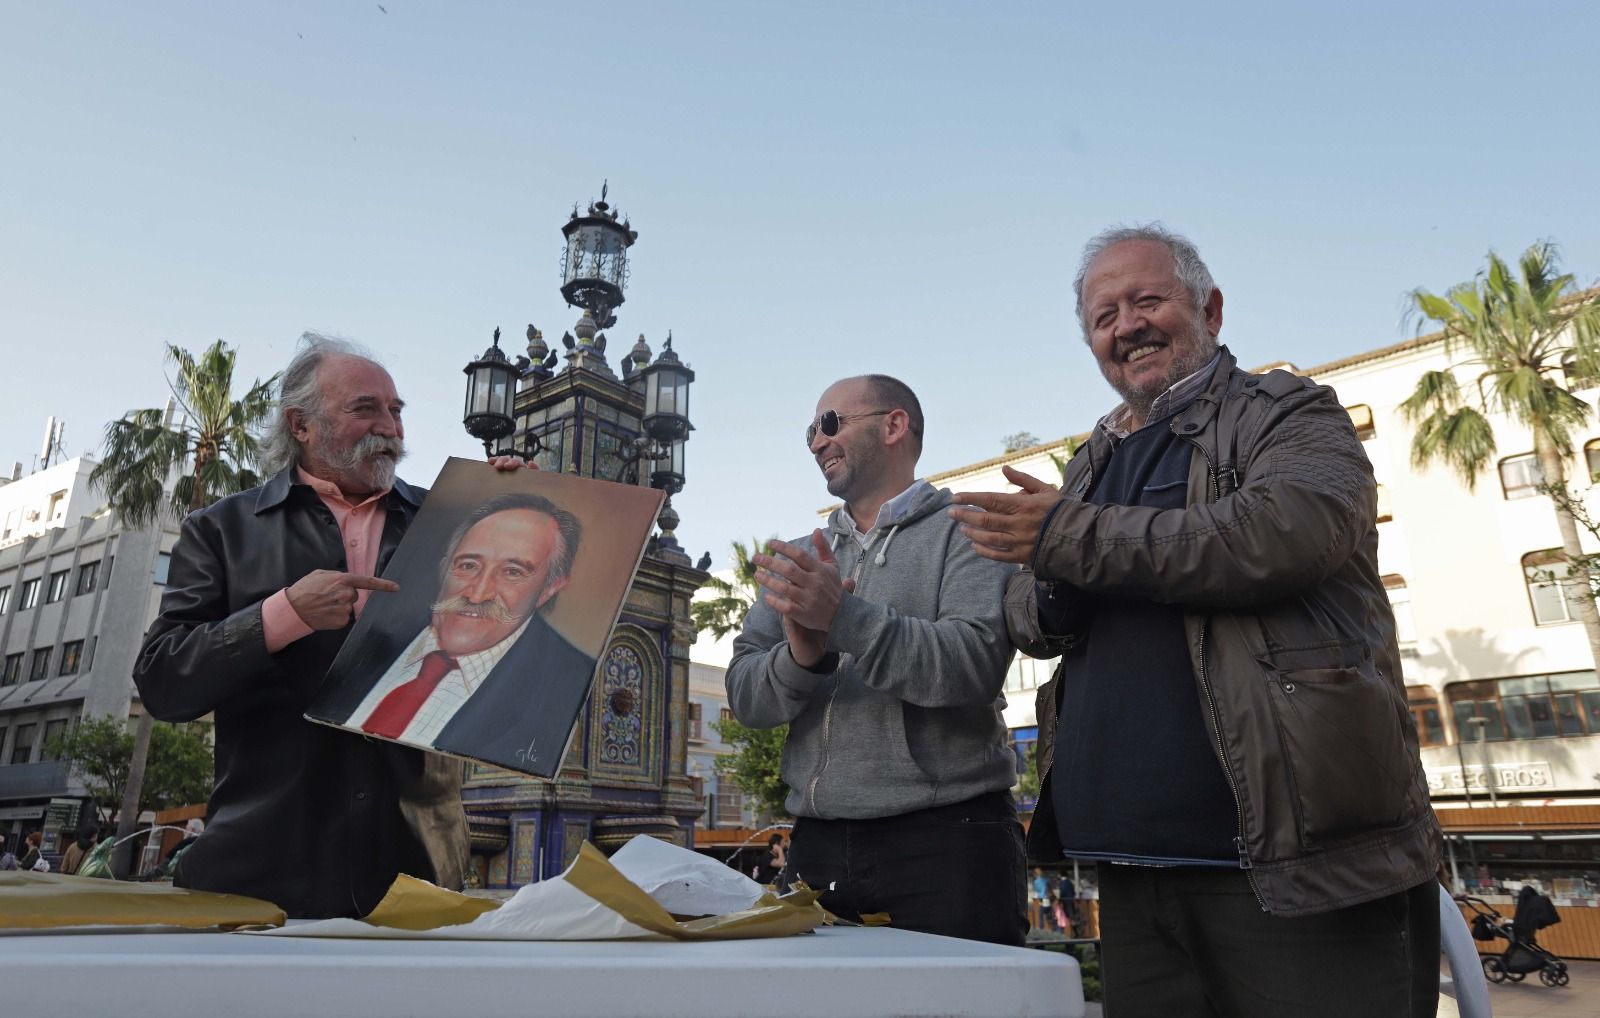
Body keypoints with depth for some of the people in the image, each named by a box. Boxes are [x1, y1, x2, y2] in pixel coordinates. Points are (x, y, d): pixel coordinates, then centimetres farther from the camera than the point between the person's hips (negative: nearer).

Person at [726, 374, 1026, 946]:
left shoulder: (965, 532, -1)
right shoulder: (802, 559, 13)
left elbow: (976, 665, -17)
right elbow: (745, 696, 3)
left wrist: (844, 617, -26)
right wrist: (801, 655, -18)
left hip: (945, 838, -4)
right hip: (817, 843, 5)